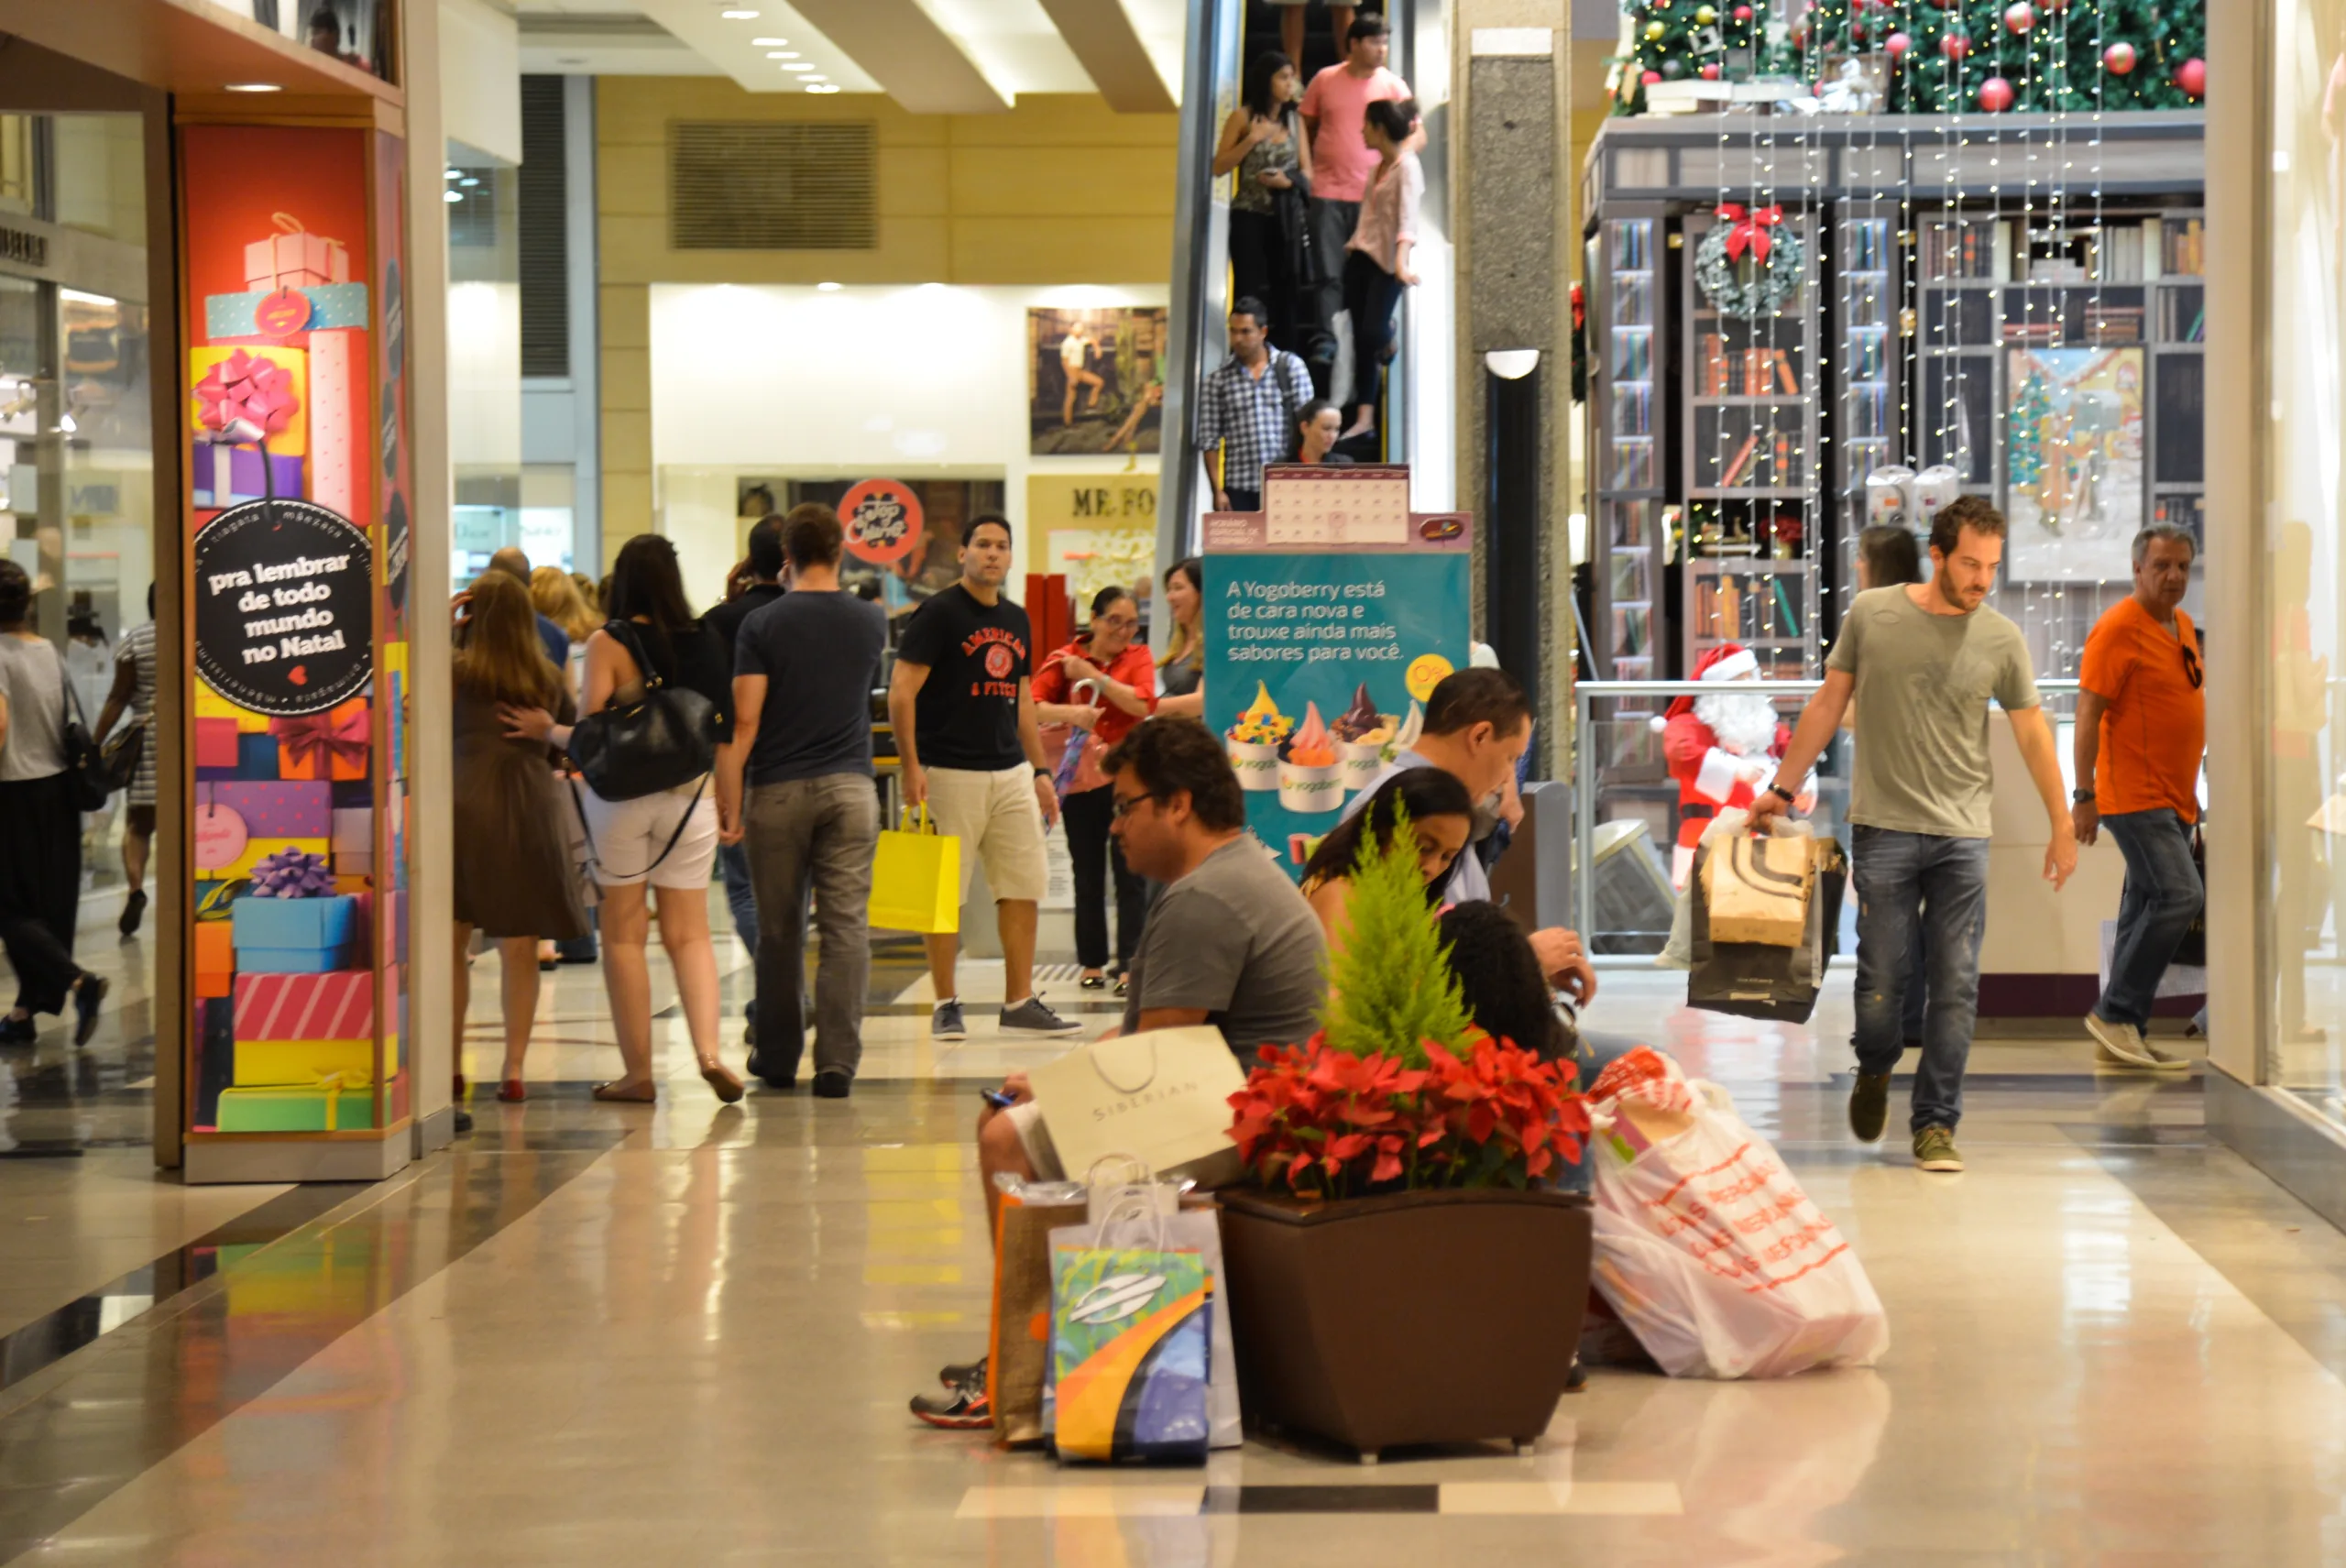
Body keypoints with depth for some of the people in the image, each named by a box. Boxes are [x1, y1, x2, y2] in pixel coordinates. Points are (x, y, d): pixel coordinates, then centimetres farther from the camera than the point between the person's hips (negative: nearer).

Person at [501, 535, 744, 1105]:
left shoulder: (609, 643, -9)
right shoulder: (703, 641, 2)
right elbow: (721, 730, 6)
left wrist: (546, 731, 4)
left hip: (620, 796, -3)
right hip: (689, 796, 3)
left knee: (623, 935, 6)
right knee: (689, 934, 7)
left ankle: (638, 1072, 6)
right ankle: (708, 1050, -12)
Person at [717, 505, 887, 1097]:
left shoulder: (762, 625, -5)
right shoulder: (871, 621, 5)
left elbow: (743, 721, -10)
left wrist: (728, 802, -6)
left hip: (779, 789, -1)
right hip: (850, 787, 1)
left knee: (778, 930, 9)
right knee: (846, 926, -2)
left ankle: (776, 1058, 19)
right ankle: (837, 1060, -9)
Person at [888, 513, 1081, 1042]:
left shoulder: (1016, 621, 15)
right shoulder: (938, 613, -6)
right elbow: (901, 692, -10)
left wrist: (1040, 770, 17)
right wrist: (911, 769, -17)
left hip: (1010, 774, 7)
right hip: (950, 774, -7)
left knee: (1023, 889, 4)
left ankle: (1020, 1003, 9)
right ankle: (946, 1006, 6)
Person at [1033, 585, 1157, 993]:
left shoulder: (1138, 657, 6)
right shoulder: (1065, 658, 3)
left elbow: (1142, 704, -11)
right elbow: (1032, 706, -9)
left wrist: (1093, 675, -12)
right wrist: (1069, 712, -27)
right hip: (1080, 779, 1)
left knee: (1129, 874, -6)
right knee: (1088, 877, 8)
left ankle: (1129, 965, -6)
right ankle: (1092, 962, 17)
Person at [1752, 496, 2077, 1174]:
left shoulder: (2001, 640, 2)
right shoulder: (1871, 614, 0)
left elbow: (2032, 732, 10)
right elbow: (1829, 704, 9)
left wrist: (2063, 827, 10)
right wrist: (1782, 788, 10)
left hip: (1962, 836, 1)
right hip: (1884, 829, -1)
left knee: (1956, 987, -2)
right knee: (1882, 978, 0)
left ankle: (1935, 1124, 7)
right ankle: (1874, 1070, 31)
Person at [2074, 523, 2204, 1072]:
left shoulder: (2182, 626, 15)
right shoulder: (2119, 628, -12)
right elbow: (2088, 713, -14)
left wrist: (2189, 793, 23)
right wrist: (2084, 795, -18)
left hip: (2172, 799, 9)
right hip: (2135, 795, -9)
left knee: (2148, 911, 9)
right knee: (2180, 896, -18)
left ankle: (2122, 1037, 14)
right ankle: (2115, 1015, -10)